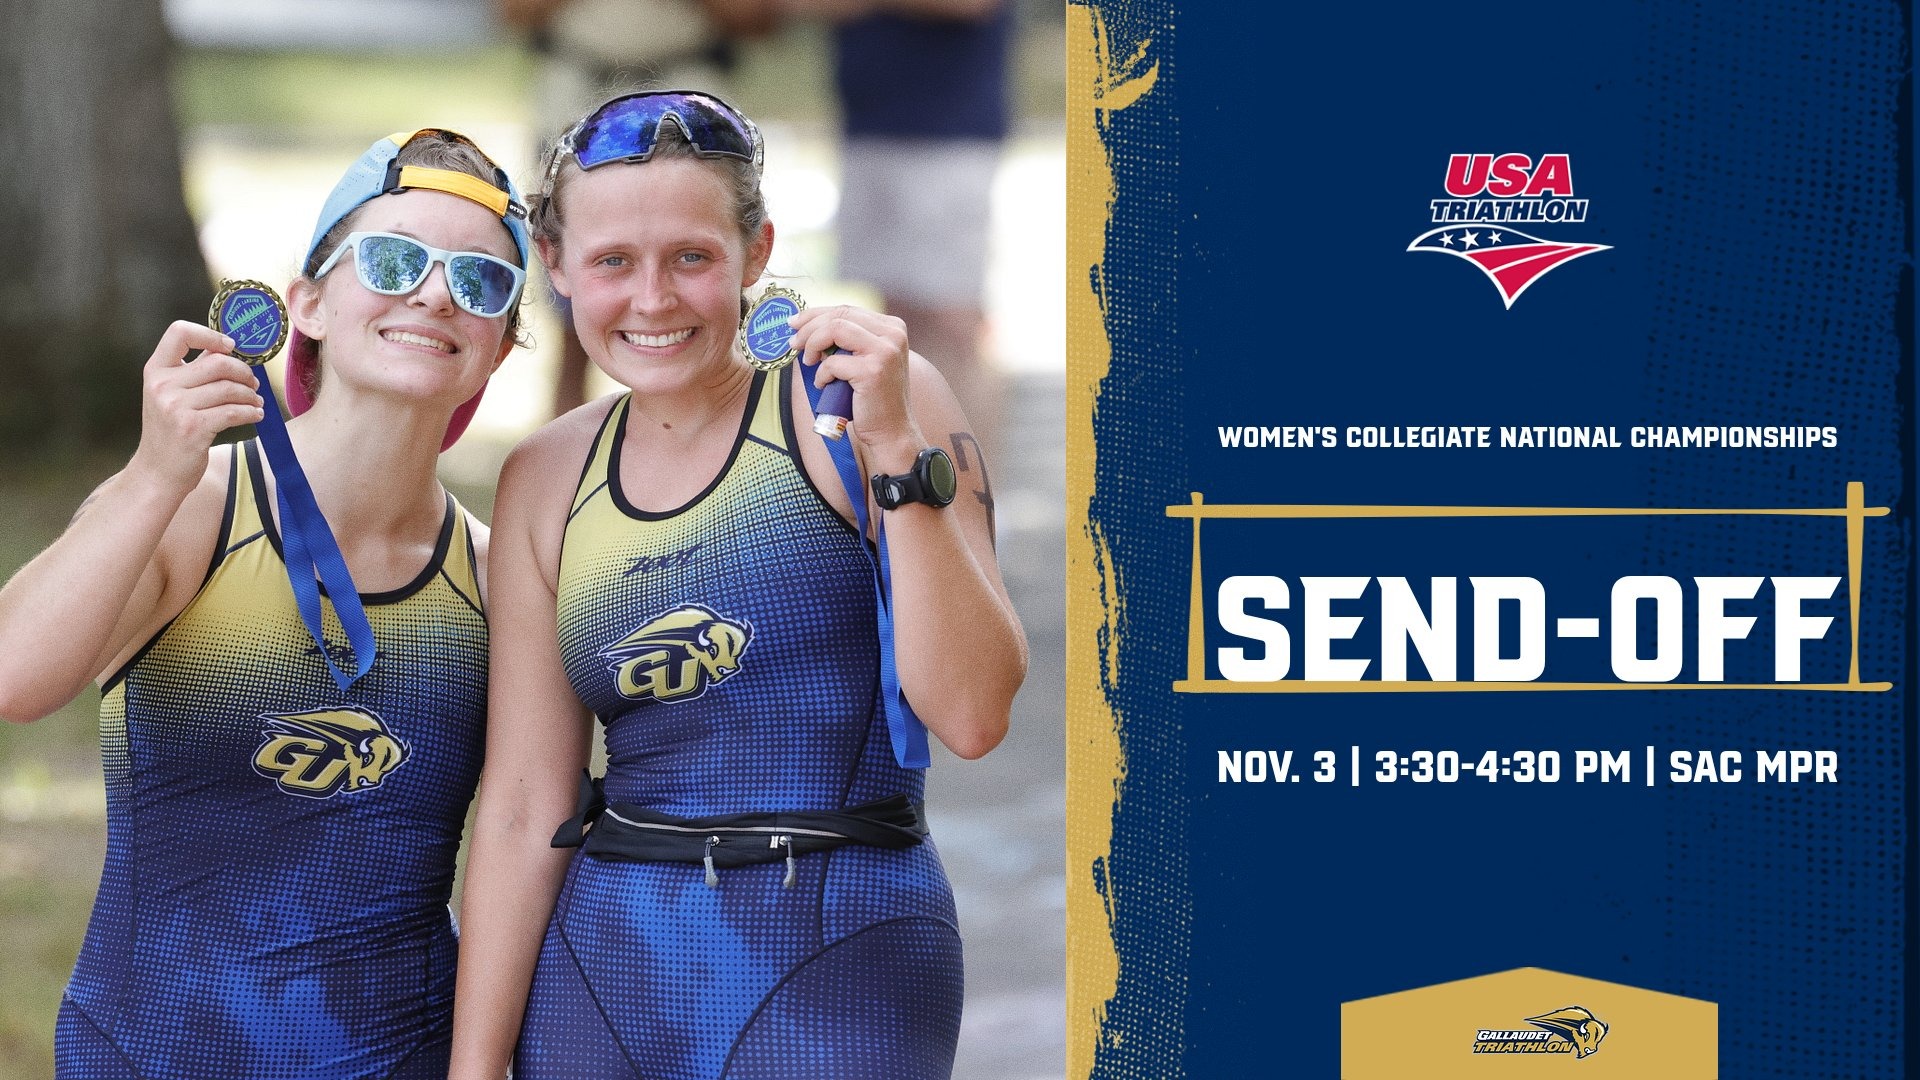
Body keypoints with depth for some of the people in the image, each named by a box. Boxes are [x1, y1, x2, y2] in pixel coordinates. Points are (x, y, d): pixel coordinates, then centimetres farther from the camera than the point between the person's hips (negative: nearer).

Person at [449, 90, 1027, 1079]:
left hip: (834, 969, -4)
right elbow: (522, 807, 7)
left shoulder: (859, 401, -5)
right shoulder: (547, 480, 7)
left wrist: (895, 451, -20)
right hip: (605, 961, 4)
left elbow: (971, 715, -14)